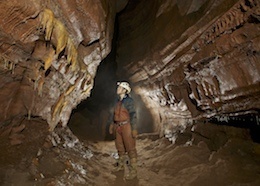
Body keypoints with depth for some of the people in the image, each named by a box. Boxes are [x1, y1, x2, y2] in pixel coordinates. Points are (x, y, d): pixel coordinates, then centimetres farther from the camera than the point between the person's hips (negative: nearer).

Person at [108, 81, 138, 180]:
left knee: (130, 148, 0)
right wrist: (111, 125, 18)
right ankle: (121, 165, 37)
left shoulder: (129, 101, -13)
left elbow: (133, 115, -15)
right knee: (120, 147, 19)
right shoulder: (118, 101, 10)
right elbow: (114, 113, 17)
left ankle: (133, 171, 10)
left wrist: (134, 129, -18)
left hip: (126, 126, -8)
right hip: (118, 127, 8)